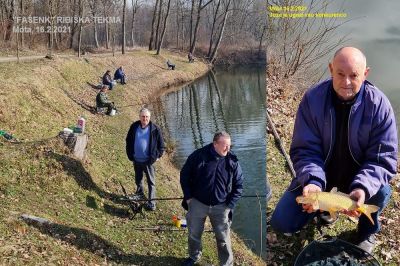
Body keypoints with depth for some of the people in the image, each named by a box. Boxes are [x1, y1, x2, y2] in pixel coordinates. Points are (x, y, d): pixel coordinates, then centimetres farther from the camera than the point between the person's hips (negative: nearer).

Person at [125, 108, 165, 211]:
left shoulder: (155, 129, -11)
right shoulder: (134, 127, -2)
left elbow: (161, 145, -3)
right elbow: (128, 141, 11)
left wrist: (157, 156, -6)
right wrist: (130, 154, 8)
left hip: (148, 161, -4)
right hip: (136, 160, 4)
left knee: (151, 182, 2)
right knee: (138, 179, 21)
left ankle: (151, 203, 6)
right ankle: (139, 194, 43)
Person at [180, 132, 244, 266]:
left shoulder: (233, 161, -9)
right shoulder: (198, 155, -13)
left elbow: (238, 185, 1)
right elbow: (184, 175, -1)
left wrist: (230, 204, -7)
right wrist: (188, 197, -4)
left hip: (220, 207, 0)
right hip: (197, 203, 0)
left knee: (223, 238, 7)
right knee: (194, 234, 18)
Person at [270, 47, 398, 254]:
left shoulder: (379, 105, -19)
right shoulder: (312, 99, -18)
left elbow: (383, 157, -19)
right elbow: (305, 150, -17)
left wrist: (363, 188, -38)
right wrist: (313, 181, -36)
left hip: (358, 176, 0)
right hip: (320, 174, 1)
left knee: (381, 192, -34)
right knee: (281, 222, -9)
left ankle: (368, 230, 3)